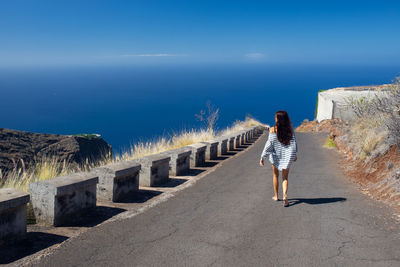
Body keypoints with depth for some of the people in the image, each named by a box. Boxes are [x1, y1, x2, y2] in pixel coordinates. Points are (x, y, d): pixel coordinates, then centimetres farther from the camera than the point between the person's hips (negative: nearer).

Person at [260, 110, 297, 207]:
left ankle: (276, 196, 30)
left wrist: (262, 157, -9)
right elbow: (294, 143, 4)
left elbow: (269, 144, -15)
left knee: (276, 176, 19)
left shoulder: (273, 130, -15)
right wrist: (295, 154, 19)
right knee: (285, 178, 10)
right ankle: (285, 196, -10)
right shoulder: (290, 129, -5)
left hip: (276, 156, -1)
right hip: (287, 156, 1)